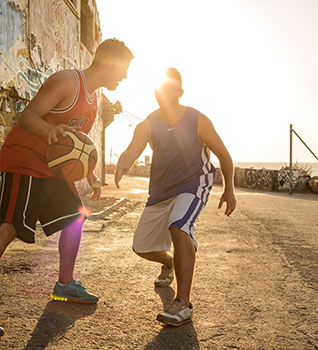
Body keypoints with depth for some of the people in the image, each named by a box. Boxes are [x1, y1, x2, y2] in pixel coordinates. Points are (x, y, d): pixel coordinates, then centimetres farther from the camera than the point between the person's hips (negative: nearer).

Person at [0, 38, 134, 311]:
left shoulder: (93, 98, 14)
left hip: (54, 167, 10)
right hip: (24, 160, -10)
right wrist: (50, 129, -44)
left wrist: (91, 177, 20)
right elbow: (27, 116, -23)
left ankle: (65, 285, 24)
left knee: (74, 218, 12)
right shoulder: (66, 81, -15)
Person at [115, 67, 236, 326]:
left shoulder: (198, 121, -13)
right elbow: (132, 151, -27)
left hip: (194, 183, -4)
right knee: (141, 247, 9)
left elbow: (223, 155, -3)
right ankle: (169, 263, 46)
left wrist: (229, 190, -7)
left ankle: (183, 304, -29)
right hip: (161, 190, 4)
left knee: (179, 226, -34)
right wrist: (122, 167, -50)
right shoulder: (147, 125, -9)